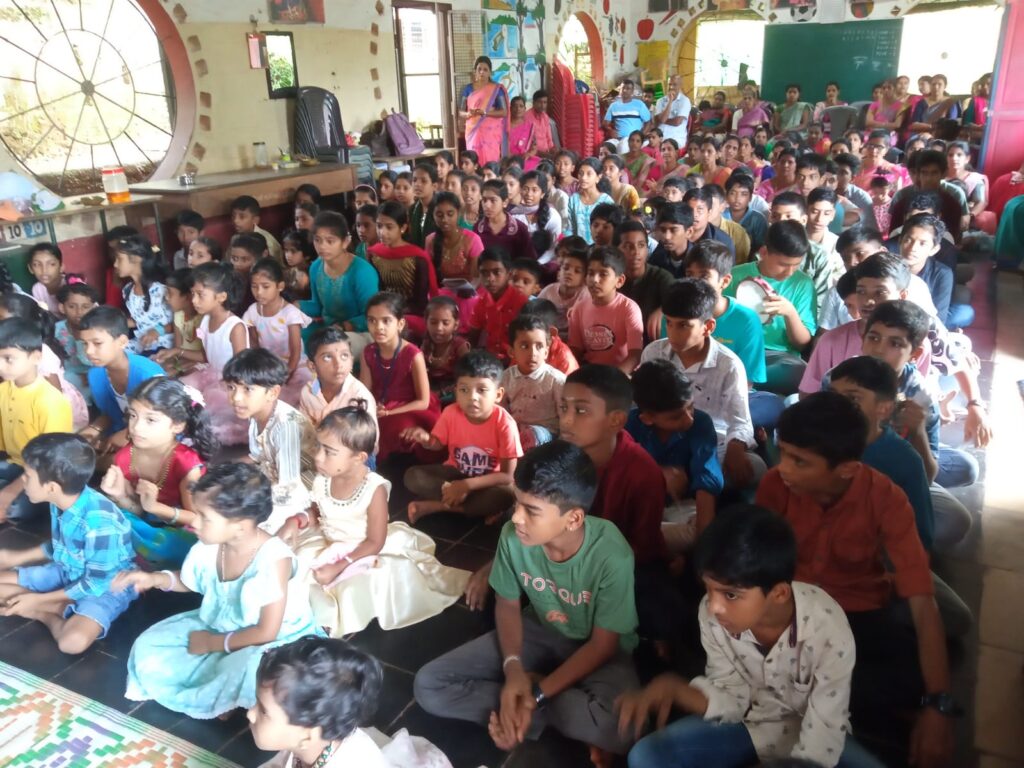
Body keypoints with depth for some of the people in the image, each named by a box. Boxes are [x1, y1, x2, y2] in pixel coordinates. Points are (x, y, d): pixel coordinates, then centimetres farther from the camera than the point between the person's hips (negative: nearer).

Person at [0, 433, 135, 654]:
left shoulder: (98, 522, -35)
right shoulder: (61, 501, -10)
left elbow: (96, 584, -24)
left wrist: (38, 599, -17)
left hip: (107, 586, -8)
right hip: (68, 572, 8)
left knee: (73, 641, -34)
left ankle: (45, 613, -4)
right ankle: (68, 609, -7)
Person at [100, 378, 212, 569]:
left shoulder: (187, 464, -26)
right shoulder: (124, 458, -10)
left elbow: (196, 520, -15)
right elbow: (138, 511, 1)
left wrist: (155, 506, -29)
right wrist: (121, 497, -21)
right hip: (146, 527, 5)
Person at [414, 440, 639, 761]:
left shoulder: (612, 555, -31)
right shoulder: (513, 536, -22)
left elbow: (603, 644, -19)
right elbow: (507, 604, -5)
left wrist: (537, 695, -26)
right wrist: (513, 669, -21)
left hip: (596, 649, -4)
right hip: (538, 630, 4)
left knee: (617, 726, -36)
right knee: (429, 686, -10)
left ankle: (524, 711, -7)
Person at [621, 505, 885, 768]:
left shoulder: (829, 632, -31)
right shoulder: (713, 614, -22)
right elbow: (733, 699, -10)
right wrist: (672, 688, -28)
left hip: (813, 732, -1)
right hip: (749, 722, 2)